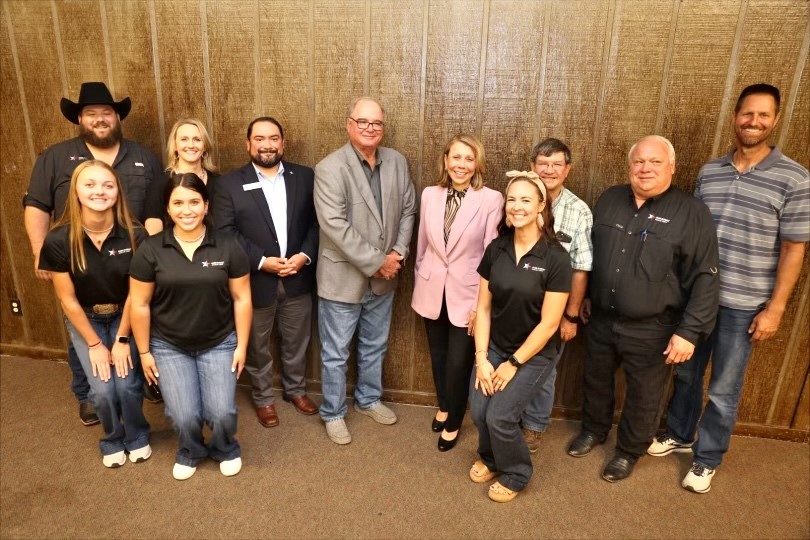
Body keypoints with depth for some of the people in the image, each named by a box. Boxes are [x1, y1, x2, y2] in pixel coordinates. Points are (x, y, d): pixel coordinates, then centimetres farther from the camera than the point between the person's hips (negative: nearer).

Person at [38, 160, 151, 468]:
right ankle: (113, 441, 24)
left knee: (127, 384, -12)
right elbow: (67, 299, -12)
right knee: (102, 389, -9)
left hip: (124, 316, 0)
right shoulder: (58, 241, -21)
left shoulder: (134, 236, -22)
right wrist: (95, 344, -8)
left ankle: (137, 437, 21)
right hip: (85, 319, 0)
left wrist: (122, 339, -11)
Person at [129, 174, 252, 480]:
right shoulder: (150, 250, -10)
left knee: (222, 414, -6)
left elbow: (241, 299, -4)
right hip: (169, 346, 0)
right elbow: (140, 305, -3)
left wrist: (241, 345, -3)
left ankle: (226, 450, 30)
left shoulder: (227, 247, -9)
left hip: (219, 344, 0)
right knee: (185, 417, -5)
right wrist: (144, 352, 1)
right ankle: (190, 453, 32)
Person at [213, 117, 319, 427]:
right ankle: (263, 398, 35)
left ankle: (295, 389, 40)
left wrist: (304, 255, -14)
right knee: (257, 346, 14)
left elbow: (317, 222, 1)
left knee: (296, 341, 17)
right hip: (256, 280, -1)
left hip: (298, 278, 2)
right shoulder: (230, 184, -4)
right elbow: (225, 232, -10)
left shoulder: (305, 177, 2)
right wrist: (262, 261, -18)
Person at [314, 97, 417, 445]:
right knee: (335, 354, 10)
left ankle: (368, 399, 44)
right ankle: (333, 413, 31)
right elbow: (335, 225, -23)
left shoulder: (397, 162, 2)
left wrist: (398, 254, -7)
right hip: (343, 277, -5)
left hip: (383, 277, 5)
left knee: (374, 347, 22)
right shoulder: (329, 168, -15)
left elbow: (408, 211, 7)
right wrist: (376, 262, -21)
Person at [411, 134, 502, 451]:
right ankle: (443, 407, 46)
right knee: (438, 357, 19)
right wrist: (418, 284, 11)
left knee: (459, 363, 6)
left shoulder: (492, 200, -13)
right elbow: (422, 244, 7)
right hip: (432, 291, 4)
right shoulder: (430, 195, -1)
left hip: (467, 294, -3)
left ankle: (453, 424, 32)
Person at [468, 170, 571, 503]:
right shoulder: (495, 250, -4)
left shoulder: (555, 259, -18)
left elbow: (549, 323, -16)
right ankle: (490, 458, 31)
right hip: (494, 346, 4)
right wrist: (481, 357, -6)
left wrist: (513, 363, -12)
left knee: (499, 416, -9)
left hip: (534, 353, -4)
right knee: (478, 411, -4)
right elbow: (483, 307, -1)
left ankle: (515, 474, 22)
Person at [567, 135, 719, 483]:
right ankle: (594, 429, 47)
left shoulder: (692, 213, -12)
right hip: (602, 319, 4)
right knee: (595, 380, 21)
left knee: (643, 396, 13)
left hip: (651, 329, -4)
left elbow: (705, 278, -13)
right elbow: (589, 253, 12)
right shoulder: (609, 199, 2)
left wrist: (690, 331, -17)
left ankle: (629, 451, 37)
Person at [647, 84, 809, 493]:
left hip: (743, 305, -3)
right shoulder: (709, 172, 3)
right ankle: (679, 435, 39)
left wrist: (775, 308, -9)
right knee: (686, 373, 18)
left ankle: (707, 459, 28)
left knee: (724, 390, 9)